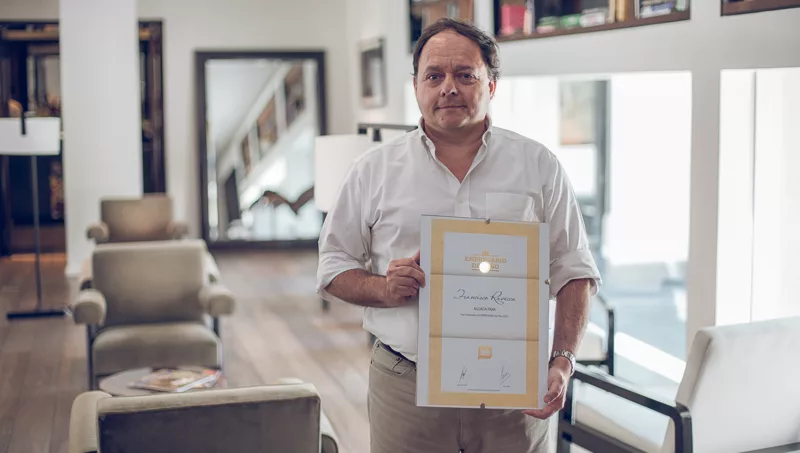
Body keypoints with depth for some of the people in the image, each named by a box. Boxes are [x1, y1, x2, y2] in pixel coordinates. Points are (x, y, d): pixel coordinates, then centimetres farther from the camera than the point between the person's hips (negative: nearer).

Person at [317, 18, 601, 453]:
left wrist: (563, 363, -5)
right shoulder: (374, 170, 6)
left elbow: (574, 273, 6)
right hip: (405, 385, 0)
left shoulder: (538, 166, 6)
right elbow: (334, 270, 9)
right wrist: (385, 289, -12)